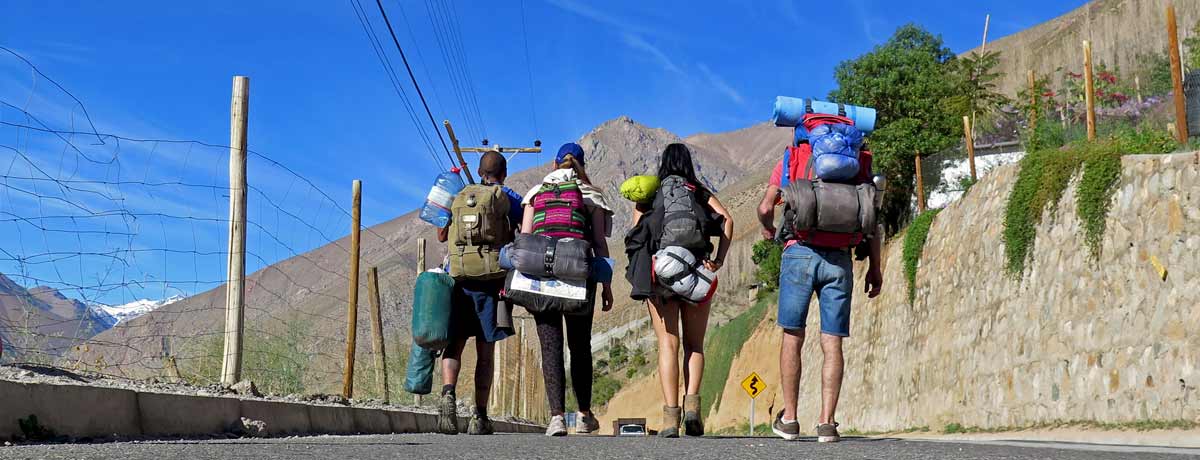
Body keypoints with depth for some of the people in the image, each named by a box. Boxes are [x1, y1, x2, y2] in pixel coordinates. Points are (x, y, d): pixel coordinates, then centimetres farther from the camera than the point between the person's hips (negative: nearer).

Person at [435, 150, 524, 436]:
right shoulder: (512, 199, 4)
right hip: (491, 280, -1)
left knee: (454, 344, 5)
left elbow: (442, 236, 16)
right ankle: (479, 417, 2)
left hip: (458, 276, 1)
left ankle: (448, 394, -22)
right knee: (485, 352, 4)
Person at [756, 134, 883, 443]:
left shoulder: (792, 159, 10)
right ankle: (827, 423, -3)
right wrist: (875, 267, 9)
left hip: (800, 252, -1)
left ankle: (789, 419, 8)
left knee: (793, 337, 7)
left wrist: (768, 230, 26)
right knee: (832, 342, 2)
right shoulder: (857, 161, 14)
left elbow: (765, 208, 4)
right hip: (839, 258, 1)